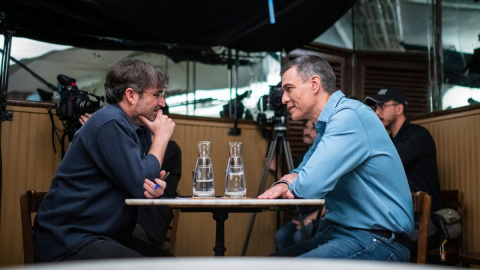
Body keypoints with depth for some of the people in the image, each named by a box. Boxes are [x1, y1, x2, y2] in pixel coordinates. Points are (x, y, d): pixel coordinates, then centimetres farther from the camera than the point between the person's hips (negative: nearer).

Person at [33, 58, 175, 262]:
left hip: (108, 237, 8)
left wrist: (156, 186, -13)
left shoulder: (141, 129, 8)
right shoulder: (110, 123, -17)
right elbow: (139, 185, -19)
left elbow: (142, 184, 11)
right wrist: (161, 137, -8)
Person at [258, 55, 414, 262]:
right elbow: (301, 173, 22)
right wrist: (283, 183, -2)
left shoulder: (349, 116, -18)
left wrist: (292, 183, -3)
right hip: (339, 230, 9)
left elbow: (310, 186, -27)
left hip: (379, 241, -9)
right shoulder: (326, 124, 14)